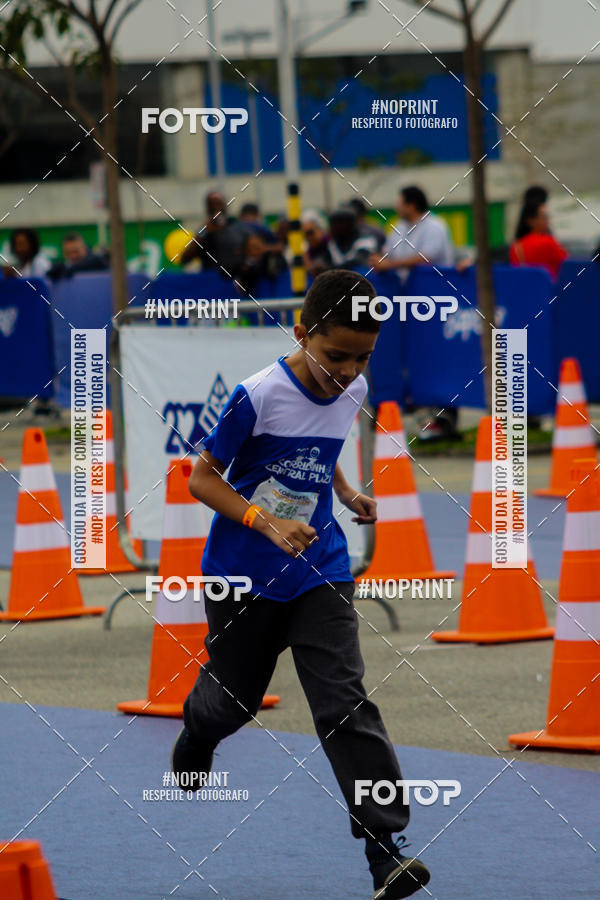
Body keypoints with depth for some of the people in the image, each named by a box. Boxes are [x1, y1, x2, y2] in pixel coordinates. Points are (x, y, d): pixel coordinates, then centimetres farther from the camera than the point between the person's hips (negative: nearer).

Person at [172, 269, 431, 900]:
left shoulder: (353, 391, -2)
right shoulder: (258, 396, -20)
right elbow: (201, 479, -14)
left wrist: (349, 496, 6)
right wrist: (267, 523, -26)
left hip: (319, 570, 3)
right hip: (244, 574, -3)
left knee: (345, 702, -11)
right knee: (234, 697, 16)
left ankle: (385, 846, -16)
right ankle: (195, 734, 55)